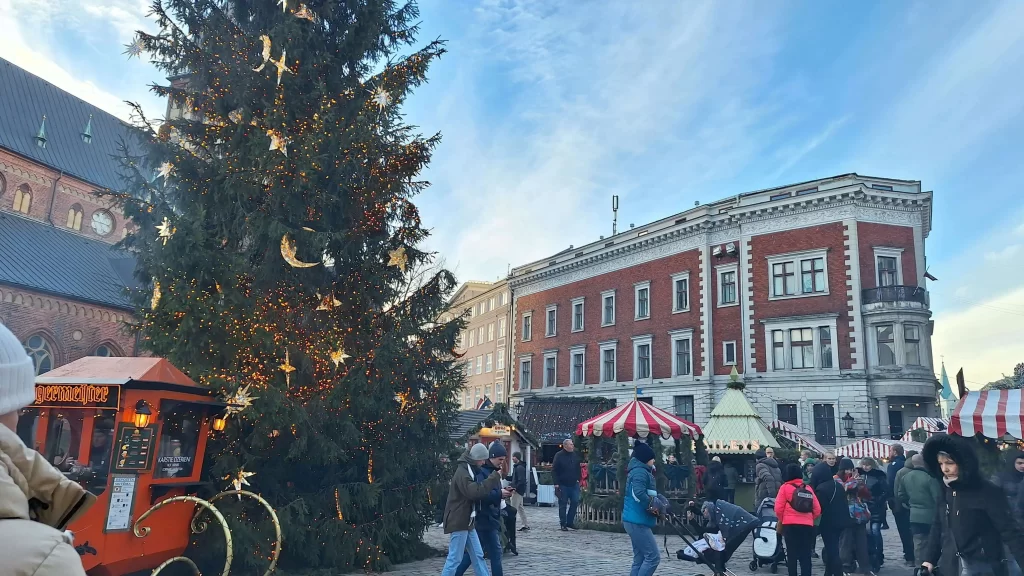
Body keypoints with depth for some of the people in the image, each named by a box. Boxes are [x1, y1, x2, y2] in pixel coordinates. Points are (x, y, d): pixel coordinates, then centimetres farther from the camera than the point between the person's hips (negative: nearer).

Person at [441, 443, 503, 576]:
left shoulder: (469, 470, 14)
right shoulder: (462, 471, -18)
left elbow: (478, 491, 18)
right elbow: (474, 492, -30)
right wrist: (495, 477, -25)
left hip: (467, 522, 10)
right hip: (459, 522, -10)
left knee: (478, 556, 12)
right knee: (455, 558, -5)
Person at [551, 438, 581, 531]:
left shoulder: (575, 455, 8)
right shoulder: (559, 455, -6)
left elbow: (578, 468, 18)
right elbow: (554, 470, -6)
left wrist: (578, 479, 8)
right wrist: (556, 483, -12)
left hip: (574, 484, 4)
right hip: (562, 485, -4)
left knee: (575, 502, 0)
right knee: (563, 504, 2)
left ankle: (570, 522, 13)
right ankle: (563, 524, 10)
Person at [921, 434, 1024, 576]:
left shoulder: (989, 492, -15)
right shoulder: (945, 490, 2)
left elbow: (1009, 531, -19)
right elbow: (938, 527, 7)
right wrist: (929, 558, 2)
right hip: (963, 564, 5)